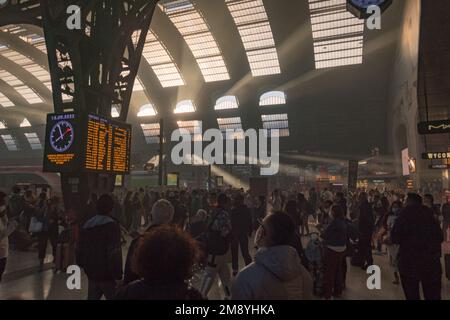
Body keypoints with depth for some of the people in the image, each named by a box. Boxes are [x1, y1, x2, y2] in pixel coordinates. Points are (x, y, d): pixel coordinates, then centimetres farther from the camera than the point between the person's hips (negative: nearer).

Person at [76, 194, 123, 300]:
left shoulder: (87, 225, 8)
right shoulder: (111, 225, -16)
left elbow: (80, 249, 15)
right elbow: (115, 253, -21)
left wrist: (83, 265, 26)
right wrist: (118, 274, -16)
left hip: (91, 272, 7)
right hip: (107, 274, -7)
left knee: (92, 297, 16)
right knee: (114, 296, 5)